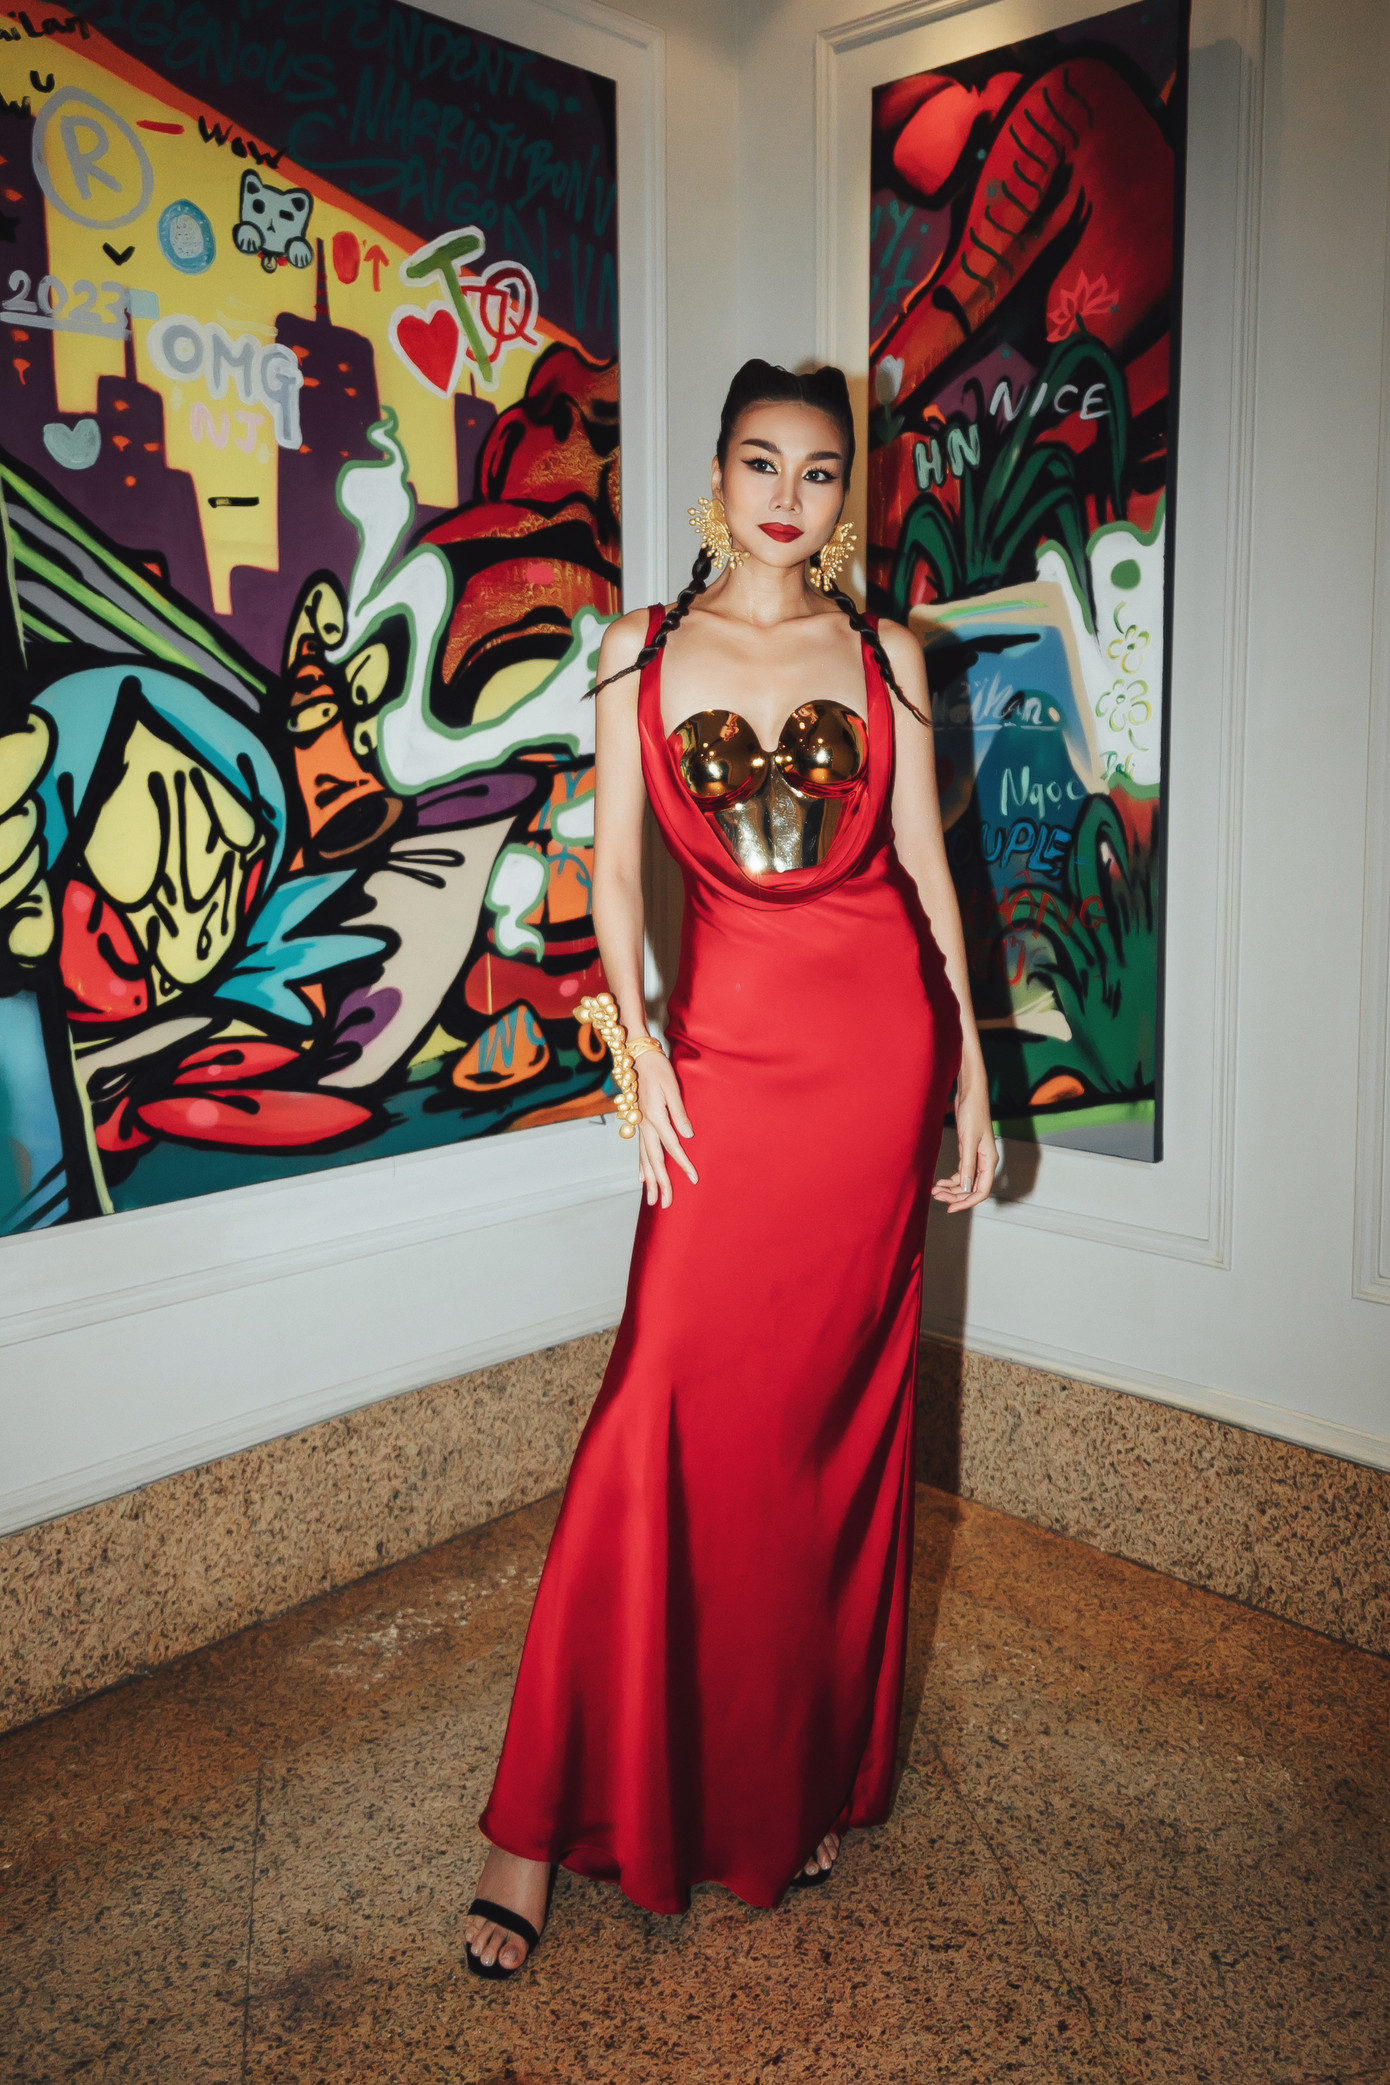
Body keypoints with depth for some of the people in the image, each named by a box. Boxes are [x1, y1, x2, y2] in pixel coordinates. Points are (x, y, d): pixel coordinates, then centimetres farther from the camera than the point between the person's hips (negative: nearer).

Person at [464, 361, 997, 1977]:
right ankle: (547, 1816, 6)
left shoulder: (885, 657, 10)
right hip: (727, 1038, -1)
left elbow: (926, 862, 9)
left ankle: (806, 1775, 25)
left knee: (836, 1404, 6)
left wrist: (970, 1073, 6)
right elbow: (614, 867, 5)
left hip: (877, 1034, 1)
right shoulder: (642, 657, 8)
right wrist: (637, 1045, -7)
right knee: (671, 1402, -7)